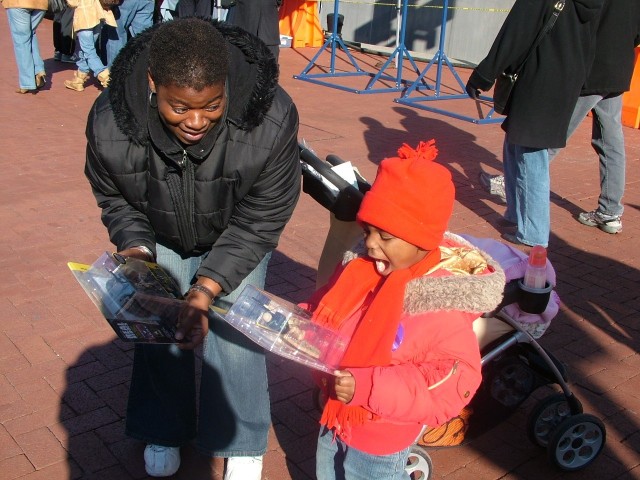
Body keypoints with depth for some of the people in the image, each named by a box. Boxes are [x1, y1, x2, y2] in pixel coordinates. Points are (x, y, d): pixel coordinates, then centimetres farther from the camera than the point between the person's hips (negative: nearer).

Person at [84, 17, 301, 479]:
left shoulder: (271, 119, -37)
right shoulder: (110, 122, -30)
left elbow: (259, 221, -26)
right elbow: (115, 199, -8)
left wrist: (207, 287, -32)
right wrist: (137, 252, -25)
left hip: (237, 236, -1)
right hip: (161, 237, 2)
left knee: (233, 332, -4)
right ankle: (164, 431, 35)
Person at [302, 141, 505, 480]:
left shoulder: (443, 308, -28)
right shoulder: (362, 268, -9)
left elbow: (453, 385, -28)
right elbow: (326, 315, 8)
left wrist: (367, 388, -34)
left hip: (380, 442, -6)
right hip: (334, 418, 7)